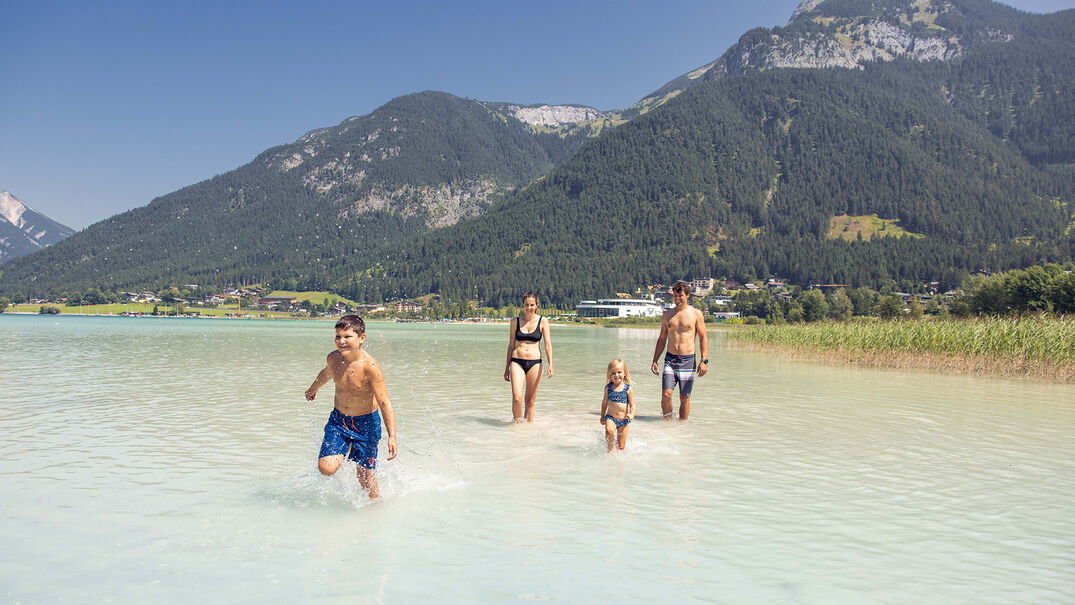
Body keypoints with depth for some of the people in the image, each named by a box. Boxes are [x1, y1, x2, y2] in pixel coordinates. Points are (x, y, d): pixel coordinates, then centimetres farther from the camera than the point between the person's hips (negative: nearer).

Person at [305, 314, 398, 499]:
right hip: (338, 419, 4)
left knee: (365, 473, 0)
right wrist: (313, 389, 39)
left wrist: (392, 437, -32)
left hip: (366, 422, -4)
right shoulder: (333, 358, -8)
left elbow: (385, 403, -24)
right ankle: (347, 448, 21)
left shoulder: (370, 366, -24)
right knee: (326, 468, -10)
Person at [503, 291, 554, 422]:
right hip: (517, 362, 0)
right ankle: (516, 422, 6)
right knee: (517, 398, -13)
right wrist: (507, 367, 13)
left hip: (534, 362, 0)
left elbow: (548, 344, 1)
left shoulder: (543, 322, 3)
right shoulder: (515, 322, 6)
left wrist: (550, 364, -11)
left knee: (530, 399, 7)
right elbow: (511, 345, 11)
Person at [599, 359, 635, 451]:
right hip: (610, 417, 0)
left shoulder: (628, 389, -5)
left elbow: (632, 405, -3)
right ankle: (610, 447, -8)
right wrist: (602, 416, 21)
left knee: (621, 446, 4)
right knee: (609, 430, -30)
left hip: (624, 420, 0)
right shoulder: (608, 388, 1)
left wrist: (631, 415, -22)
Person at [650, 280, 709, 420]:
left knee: (685, 398, 4)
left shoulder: (696, 314, 2)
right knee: (666, 395, -10)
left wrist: (704, 361, -9)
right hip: (670, 360, 2)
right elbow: (662, 339, 17)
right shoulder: (667, 315, 10)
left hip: (688, 360, -2)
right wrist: (655, 361, 10)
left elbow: (703, 338, 2)